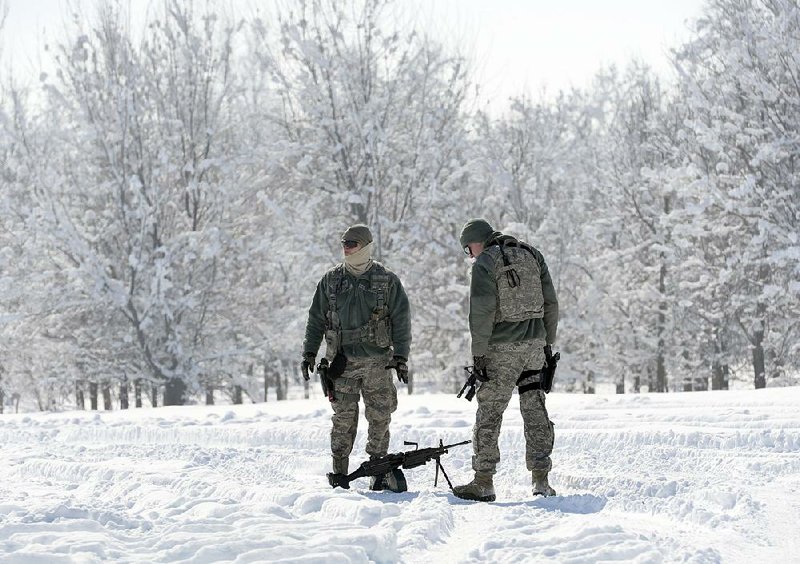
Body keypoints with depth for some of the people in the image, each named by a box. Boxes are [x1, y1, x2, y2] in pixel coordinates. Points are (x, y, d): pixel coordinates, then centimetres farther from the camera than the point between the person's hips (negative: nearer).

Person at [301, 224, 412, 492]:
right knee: (343, 418, 0)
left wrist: (401, 357, -4)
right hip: (343, 360, 1)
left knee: (380, 417, -1)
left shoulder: (387, 281, 2)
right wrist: (309, 352, 8)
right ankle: (339, 472, 6)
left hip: (378, 361, -1)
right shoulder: (331, 280, 8)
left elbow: (401, 321, 3)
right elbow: (316, 319, 14)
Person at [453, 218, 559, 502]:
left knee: (489, 413, 1)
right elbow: (551, 303, 13)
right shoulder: (532, 255, 12)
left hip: (503, 348, -6)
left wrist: (478, 353, -10)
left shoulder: (485, 263, -7)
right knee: (535, 410, 8)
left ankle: (483, 482, 1)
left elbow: (481, 313, -13)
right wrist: (548, 341, 18)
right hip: (535, 342, 6)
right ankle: (541, 480, 6)